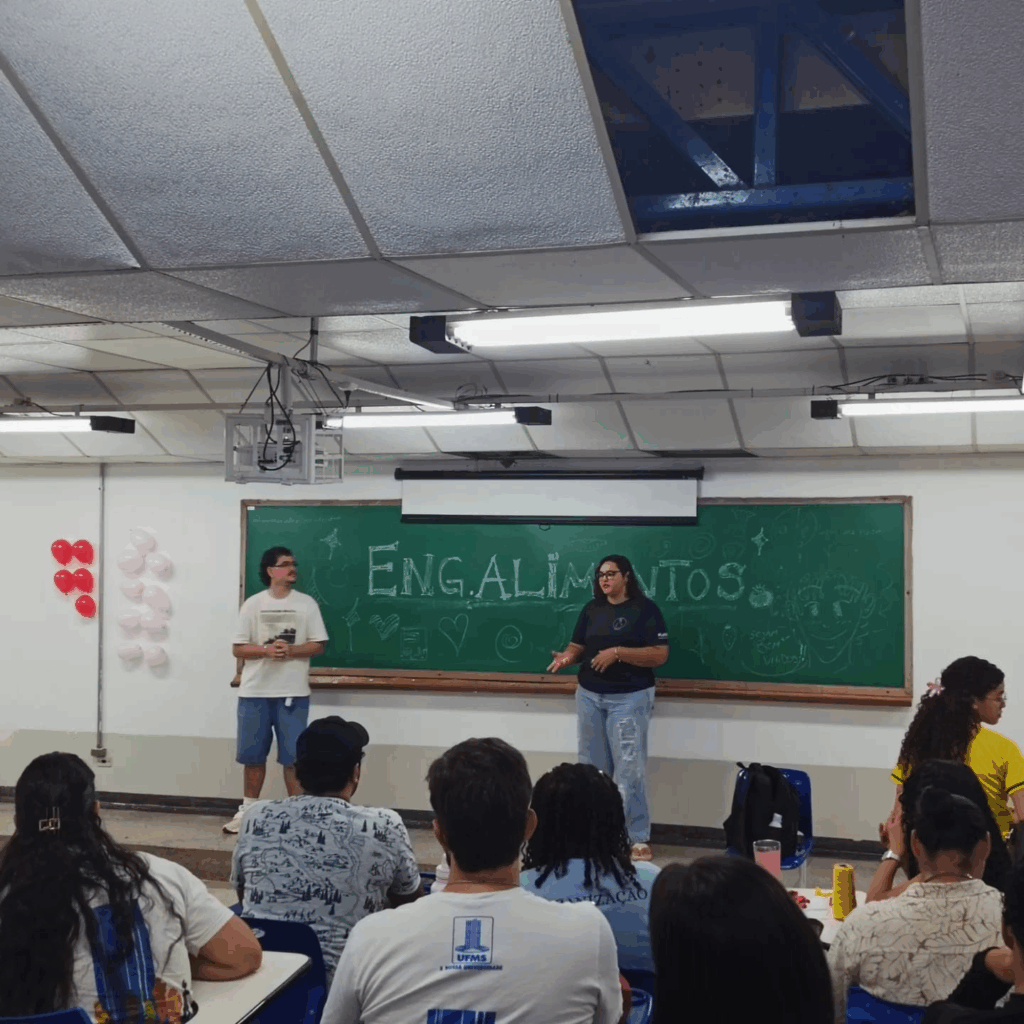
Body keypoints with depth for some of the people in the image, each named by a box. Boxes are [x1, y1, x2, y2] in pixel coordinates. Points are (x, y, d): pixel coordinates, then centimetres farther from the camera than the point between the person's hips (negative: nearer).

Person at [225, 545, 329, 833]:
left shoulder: (306, 603, 3)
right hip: (255, 691, 1)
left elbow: (318, 645, 2)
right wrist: (267, 650, -16)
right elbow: (238, 648, 1)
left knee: (293, 756, -1)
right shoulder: (253, 604, 3)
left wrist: (292, 651, -16)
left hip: (293, 692, -1)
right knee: (252, 754, 8)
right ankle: (248, 809, 22)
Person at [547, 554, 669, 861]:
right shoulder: (591, 610, 9)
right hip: (589, 696, 6)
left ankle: (638, 837, -1)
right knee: (591, 766, 11)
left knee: (629, 767, -7)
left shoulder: (645, 609, -7)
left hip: (629, 698, -5)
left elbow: (660, 655, -13)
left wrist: (618, 653, -22)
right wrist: (567, 656, -12)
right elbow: (578, 646, 12)